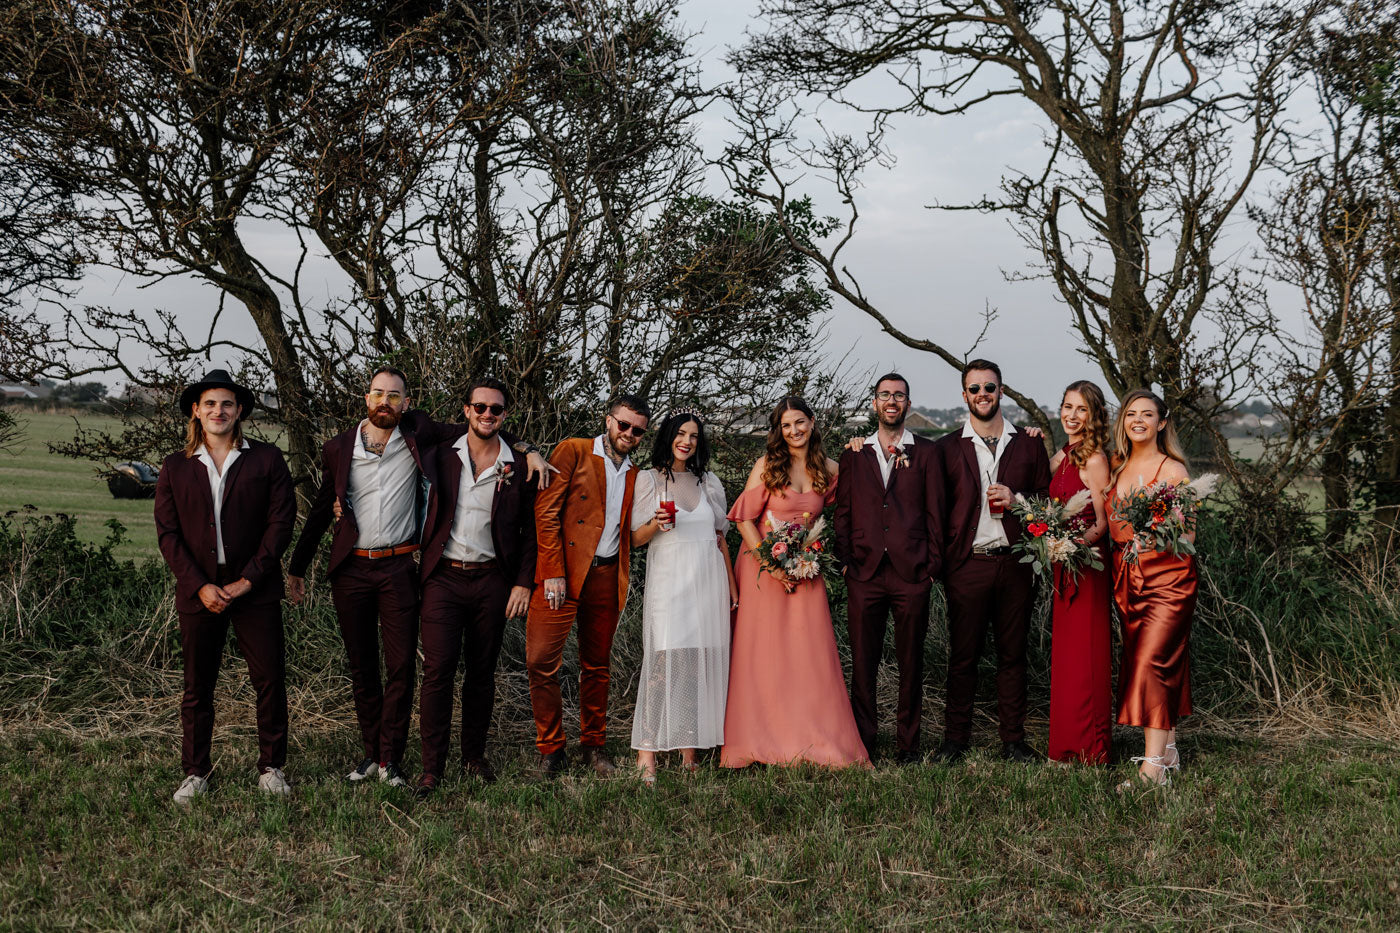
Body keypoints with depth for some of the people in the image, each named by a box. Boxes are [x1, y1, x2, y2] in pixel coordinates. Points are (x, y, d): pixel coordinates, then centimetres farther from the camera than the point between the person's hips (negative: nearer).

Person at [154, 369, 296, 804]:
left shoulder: (267, 459, 2)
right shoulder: (175, 468, 7)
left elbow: (281, 522, -3)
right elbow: (168, 533, 3)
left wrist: (247, 580, -10)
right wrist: (201, 586, -9)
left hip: (255, 591, -1)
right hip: (198, 593, 1)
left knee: (270, 679, 1)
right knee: (197, 687, 9)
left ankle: (272, 767, 16)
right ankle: (195, 773, 21)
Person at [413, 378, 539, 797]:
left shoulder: (517, 468, 2)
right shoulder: (441, 456, 2)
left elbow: (529, 532, 7)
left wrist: (523, 583, 0)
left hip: (492, 580, 1)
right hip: (443, 576, -1)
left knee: (482, 670, 9)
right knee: (438, 670, -7)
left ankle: (474, 755, 23)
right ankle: (432, 767, 0)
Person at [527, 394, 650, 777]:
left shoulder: (633, 475, 16)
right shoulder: (573, 451, 0)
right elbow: (545, 511, -7)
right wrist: (553, 572, -13)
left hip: (606, 578, 5)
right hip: (563, 573, -5)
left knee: (597, 667, 11)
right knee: (541, 662, -9)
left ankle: (593, 746, 23)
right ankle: (551, 750, 4)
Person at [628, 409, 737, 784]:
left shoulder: (709, 481, 15)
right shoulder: (648, 479, 5)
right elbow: (635, 539, 4)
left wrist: (732, 586, 14)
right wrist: (656, 524, -17)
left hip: (708, 580, 4)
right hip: (668, 580, -3)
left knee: (701, 663, 0)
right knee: (664, 659, -15)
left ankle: (689, 749, 5)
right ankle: (647, 752, -14)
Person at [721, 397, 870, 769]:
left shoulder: (829, 470, 6)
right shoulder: (767, 465, -3)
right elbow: (744, 518, -6)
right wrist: (770, 565, -12)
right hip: (763, 566, -2)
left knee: (811, 652, -1)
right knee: (761, 652, -1)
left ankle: (817, 741, 7)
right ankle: (759, 742, 7)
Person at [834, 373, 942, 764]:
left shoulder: (925, 452, 8)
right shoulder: (854, 454, 12)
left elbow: (935, 511, 5)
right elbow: (843, 512, 10)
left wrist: (932, 564, -1)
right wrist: (845, 560, 1)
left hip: (911, 572, -1)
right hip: (864, 572, 1)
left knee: (911, 662, 6)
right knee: (863, 662, 4)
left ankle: (907, 743, 16)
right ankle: (862, 742, 14)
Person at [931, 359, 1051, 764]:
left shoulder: (1029, 445, 10)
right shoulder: (947, 448, 6)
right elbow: (937, 510, 5)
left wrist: (1016, 499, -8)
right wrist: (936, 563, -4)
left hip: (1015, 563, 1)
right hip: (967, 564, -1)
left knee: (1013, 655, 8)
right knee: (963, 656, 3)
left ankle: (1013, 739, 17)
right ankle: (955, 738, 13)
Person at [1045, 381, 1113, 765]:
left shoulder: (1094, 459, -13)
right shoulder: (1060, 458, 12)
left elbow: (1103, 523, -15)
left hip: (1087, 564, -8)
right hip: (1064, 566, 9)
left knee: (1084, 656, -2)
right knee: (1064, 655, 13)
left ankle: (1089, 747, 8)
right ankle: (1067, 745, 21)